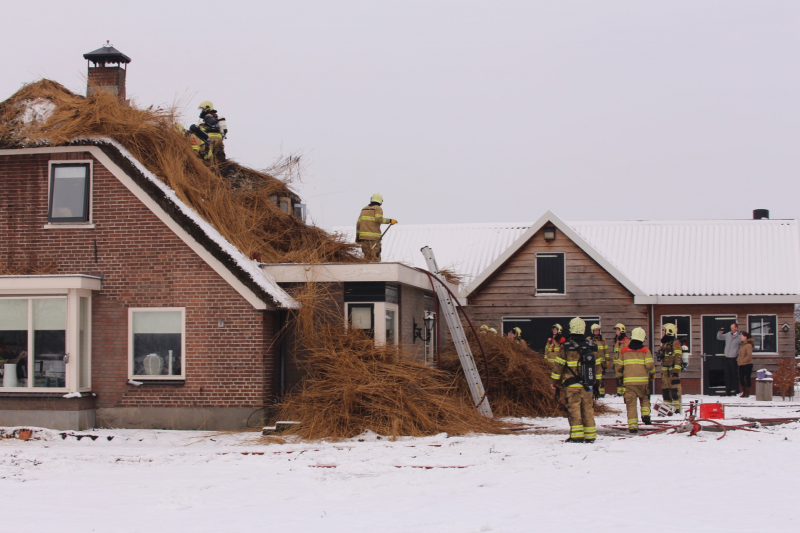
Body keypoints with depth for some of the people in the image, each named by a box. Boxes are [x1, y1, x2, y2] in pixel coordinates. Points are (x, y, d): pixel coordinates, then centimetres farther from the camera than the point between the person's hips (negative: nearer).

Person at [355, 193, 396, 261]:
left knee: (367, 257, 11)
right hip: (374, 237, -6)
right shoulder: (378, 209, -1)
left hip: (363, 236, 6)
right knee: (375, 259, -6)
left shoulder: (364, 209, 16)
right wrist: (390, 221, -13)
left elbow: (358, 224, 14)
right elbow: (379, 219, -21)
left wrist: (357, 236, 20)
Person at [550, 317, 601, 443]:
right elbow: (597, 365, 13)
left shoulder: (567, 346, -8)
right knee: (588, 409, 9)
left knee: (574, 409, -1)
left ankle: (576, 436, -5)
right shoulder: (590, 346, 5)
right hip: (588, 385, 4)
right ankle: (590, 436, 10)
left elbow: (558, 365, -5)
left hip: (572, 385, -4)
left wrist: (554, 381, 6)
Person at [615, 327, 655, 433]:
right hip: (642, 380, -1)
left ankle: (632, 425, -5)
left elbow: (618, 366, 10)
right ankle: (645, 414, 2)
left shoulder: (623, 350, 9)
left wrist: (619, 376, 27)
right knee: (644, 398, 22)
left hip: (629, 381, 1)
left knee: (631, 403, 1)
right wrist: (652, 373, 14)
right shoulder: (645, 350, 2)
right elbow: (649, 365, -6)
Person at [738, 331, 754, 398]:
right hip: (741, 365, 9)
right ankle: (744, 392, 17)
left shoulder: (748, 345, -13)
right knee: (741, 378, 7)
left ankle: (747, 393, 5)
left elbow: (749, 355, -21)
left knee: (747, 378, -2)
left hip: (747, 364, -9)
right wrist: (739, 361, 13)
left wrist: (743, 360, -18)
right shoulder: (742, 345, 15)